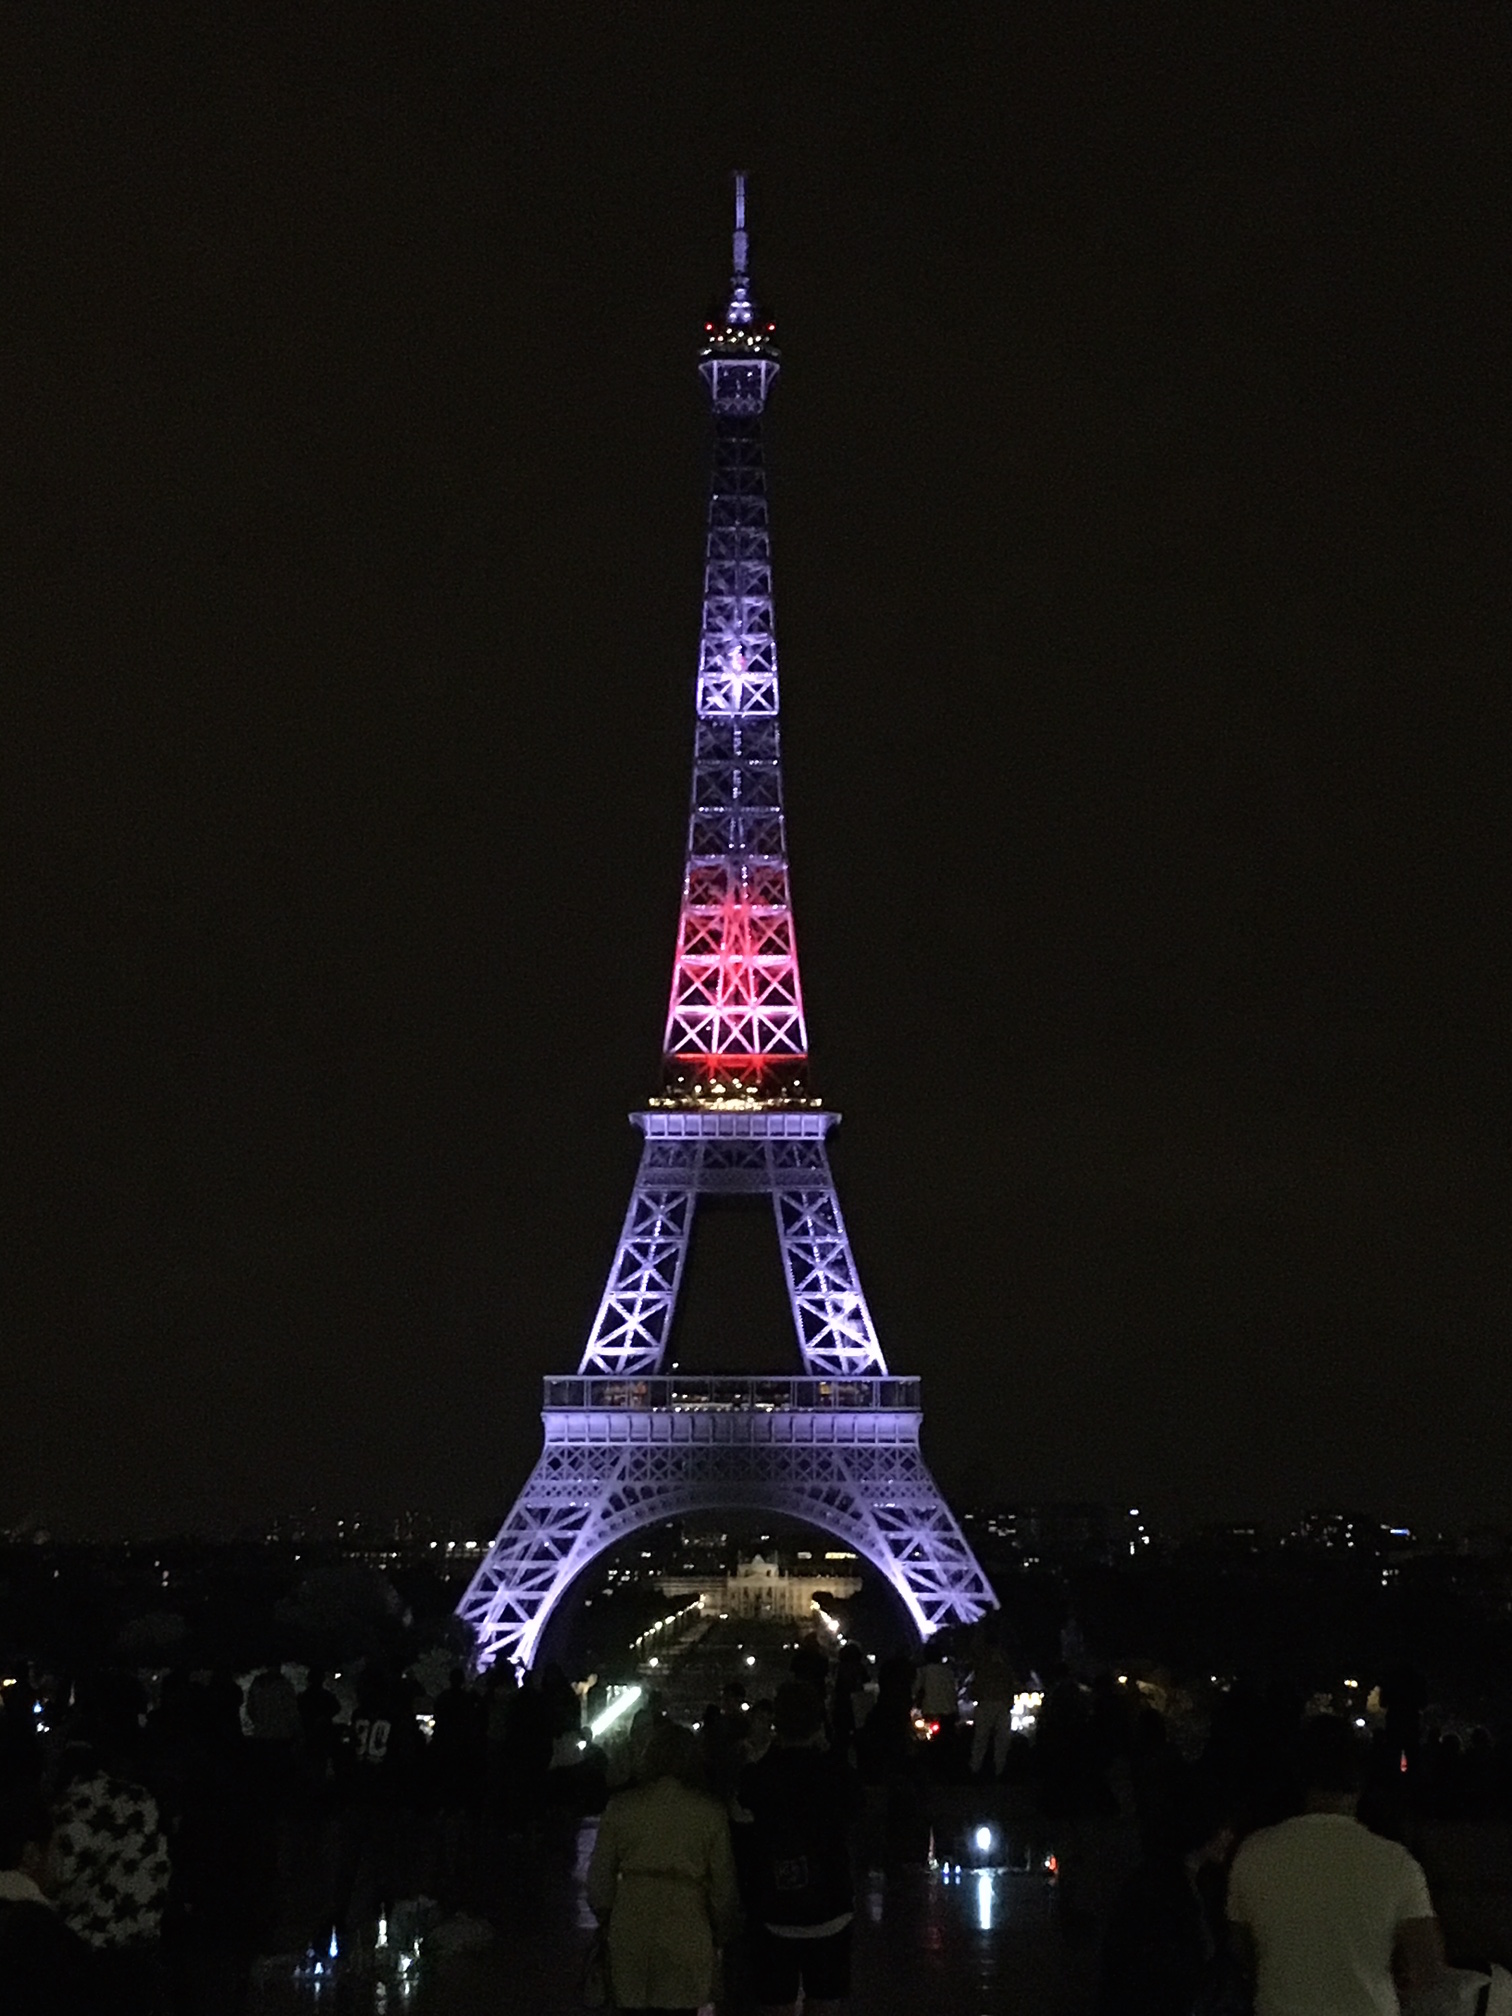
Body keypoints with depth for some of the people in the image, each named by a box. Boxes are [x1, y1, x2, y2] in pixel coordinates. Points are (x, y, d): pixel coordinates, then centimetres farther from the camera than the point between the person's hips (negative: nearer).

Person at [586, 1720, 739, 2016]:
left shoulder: (620, 1806, -1)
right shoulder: (710, 1812, -4)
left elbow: (600, 1874, 4)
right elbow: (723, 1883, -1)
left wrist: (604, 1916, 20)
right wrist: (720, 1933, 14)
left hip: (629, 1932, 1)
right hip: (686, 1933, -1)